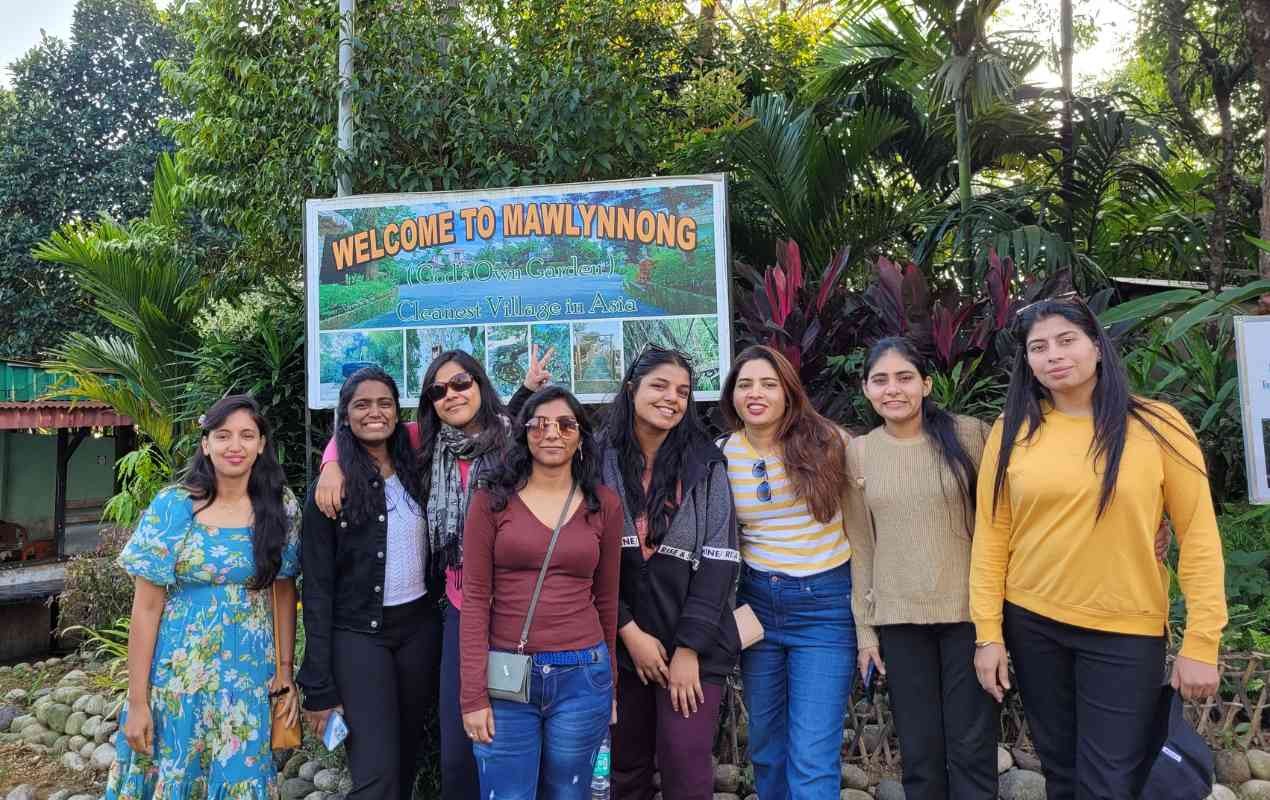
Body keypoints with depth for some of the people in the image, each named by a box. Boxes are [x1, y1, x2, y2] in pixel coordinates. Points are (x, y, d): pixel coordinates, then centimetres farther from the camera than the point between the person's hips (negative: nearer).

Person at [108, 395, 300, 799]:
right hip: (180, 674, -1)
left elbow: (284, 591, 5)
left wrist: (285, 674, 2)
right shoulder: (172, 506, -8)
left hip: (253, 676, 1)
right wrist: (137, 701, -6)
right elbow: (146, 607, -6)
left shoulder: (281, 507, -3)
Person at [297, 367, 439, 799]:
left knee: (405, 761, 14)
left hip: (420, 628, 4)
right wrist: (319, 686, -11)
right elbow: (317, 589, -7)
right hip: (359, 635, -4)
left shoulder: (416, 472, 5)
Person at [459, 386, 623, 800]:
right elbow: (474, 599, -4)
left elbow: (606, 598, 9)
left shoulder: (604, 503, 4)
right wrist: (473, 694, -8)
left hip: (582, 677, 2)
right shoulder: (491, 500, -1)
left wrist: (610, 684, 13)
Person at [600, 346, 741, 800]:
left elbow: (718, 560, -7)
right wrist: (629, 631, -8)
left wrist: (689, 648, -11)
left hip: (693, 645, -1)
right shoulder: (602, 463, -1)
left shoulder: (705, 465, -3)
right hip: (621, 643, 2)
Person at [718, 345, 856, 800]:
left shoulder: (828, 442, -9)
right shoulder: (722, 455, -2)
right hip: (757, 601, 3)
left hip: (825, 604, -3)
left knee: (812, 760, -4)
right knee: (766, 746, 17)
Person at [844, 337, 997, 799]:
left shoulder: (968, 435, -5)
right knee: (920, 754, 12)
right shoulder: (857, 454, 1)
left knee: (972, 751, 7)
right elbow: (861, 546, 4)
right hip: (898, 618, 2)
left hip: (969, 609, -1)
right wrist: (865, 629, 4)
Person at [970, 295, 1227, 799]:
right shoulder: (1013, 431, -3)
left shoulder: (1156, 425, -7)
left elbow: (1198, 536, -5)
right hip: (1032, 624, 2)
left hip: (1125, 630, -2)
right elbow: (990, 535, -2)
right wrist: (988, 631, -4)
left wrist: (1202, 642, -8)